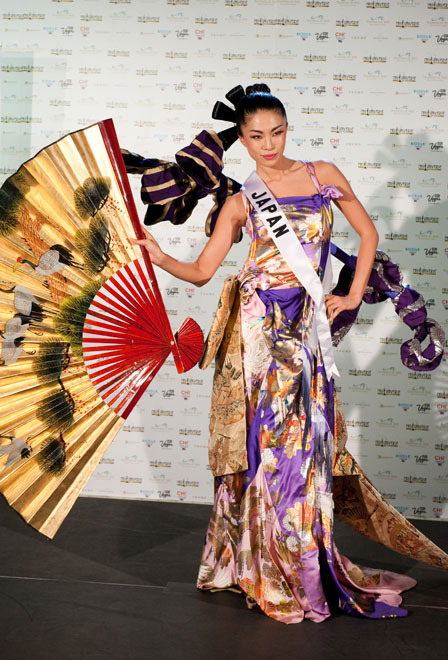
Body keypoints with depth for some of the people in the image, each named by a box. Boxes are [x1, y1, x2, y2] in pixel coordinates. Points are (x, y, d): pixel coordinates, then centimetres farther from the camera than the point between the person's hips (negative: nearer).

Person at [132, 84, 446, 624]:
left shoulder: (323, 175, 9)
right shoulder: (241, 202, 5)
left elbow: (367, 233, 17)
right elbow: (202, 270, 2)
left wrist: (353, 297, 11)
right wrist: (161, 258, -16)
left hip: (306, 324, 2)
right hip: (257, 324, -2)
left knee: (305, 440, 4)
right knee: (264, 440, -1)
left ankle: (304, 565, 18)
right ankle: (269, 574, 13)